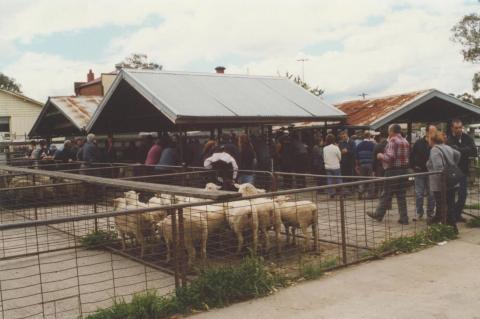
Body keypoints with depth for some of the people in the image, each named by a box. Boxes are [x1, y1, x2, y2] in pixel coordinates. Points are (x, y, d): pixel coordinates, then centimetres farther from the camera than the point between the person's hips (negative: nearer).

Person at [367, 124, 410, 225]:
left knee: (386, 195, 4)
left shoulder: (392, 141, -14)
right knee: (401, 195, 10)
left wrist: (381, 156, -5)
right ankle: (404, 218, 10)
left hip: (393, 171, -7)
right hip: (404, 170, 7)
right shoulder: (405, 141, 11)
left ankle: (379, 214, 17)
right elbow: (407, 156, 17)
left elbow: (390, 157, -23)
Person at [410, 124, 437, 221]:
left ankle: (430, 214, 16)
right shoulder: (419, 143, -1)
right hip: (420, 172, 1)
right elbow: (412, 156, 7)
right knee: (419, 194, 5)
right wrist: (413, 167, 0)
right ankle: (419, 213, 16)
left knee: (431, 194, 6)